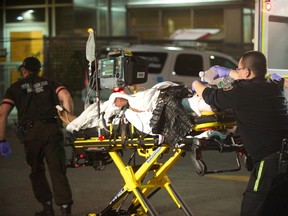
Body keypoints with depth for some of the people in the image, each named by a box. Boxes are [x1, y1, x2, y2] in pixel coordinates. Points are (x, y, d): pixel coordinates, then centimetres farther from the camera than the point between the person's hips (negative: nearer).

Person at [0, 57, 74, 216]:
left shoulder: (15, 87, 16)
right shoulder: (49, 83, 18)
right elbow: (66, 96, -3)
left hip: (31, 132, 0)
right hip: (52, 129, 0)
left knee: (37, 171, 16)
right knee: (57, 170, 0)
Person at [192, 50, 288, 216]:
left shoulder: (241, 92, -9)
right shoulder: (274, 87, 12)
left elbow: (210, 96, 8)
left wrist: (196, 84, 28)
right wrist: (227, 72, 46)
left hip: (272, 160, -8)